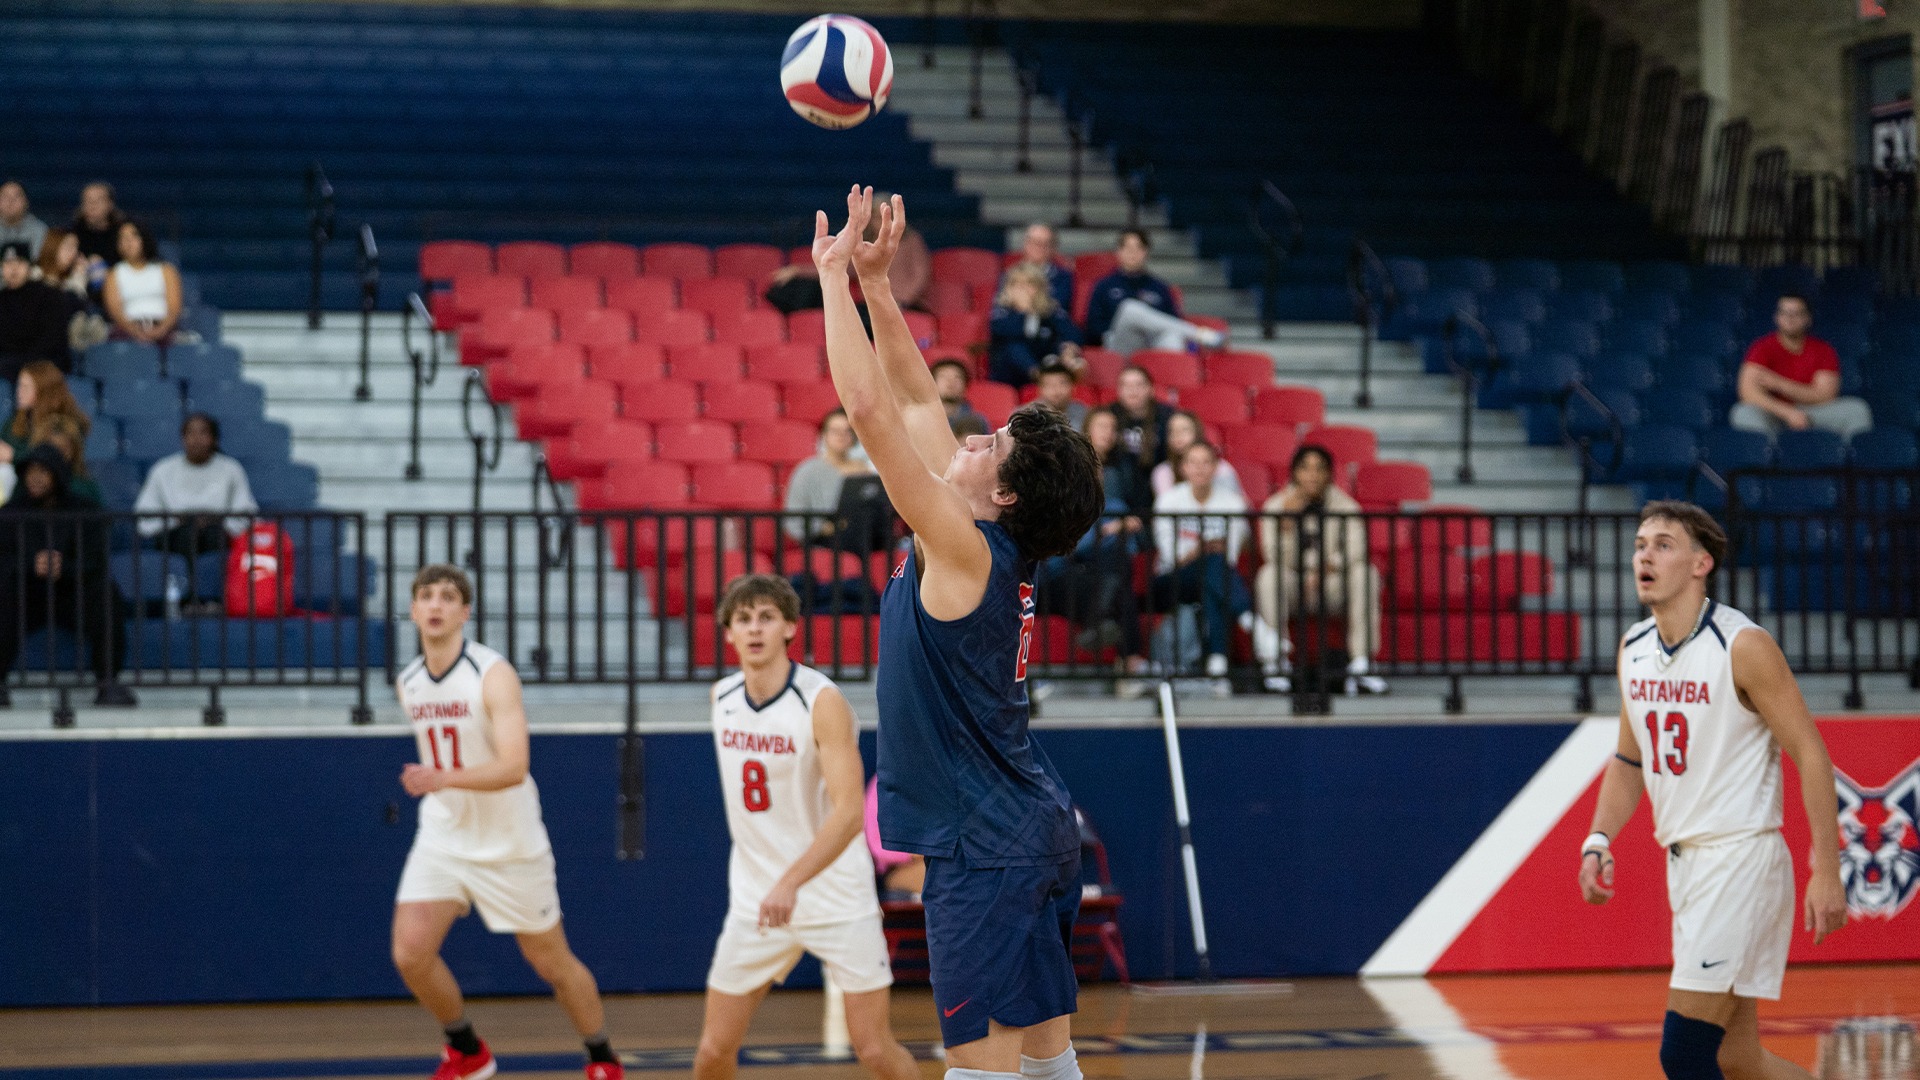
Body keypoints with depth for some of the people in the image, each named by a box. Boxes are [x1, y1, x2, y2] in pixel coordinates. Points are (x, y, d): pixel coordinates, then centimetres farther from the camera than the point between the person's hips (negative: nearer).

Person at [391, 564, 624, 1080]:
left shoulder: (493, 675, -18)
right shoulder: (408, 684, 2)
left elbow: (513, 768, -29)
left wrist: (443, 779, -42)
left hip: (508, 844, -5)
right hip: (442, 838, 5)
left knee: (552, 961, 7)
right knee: (410, 953, -11)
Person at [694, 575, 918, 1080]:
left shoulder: (823, 702, -17)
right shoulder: (722, 698, 1)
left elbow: (850, 811, -26)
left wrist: (791, 882, -37)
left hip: (836, 898, -5)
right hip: (755, 900, 5)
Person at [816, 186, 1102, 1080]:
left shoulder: (966, 548, -15)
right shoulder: (987, 545, 9)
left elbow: (870, 409, -18)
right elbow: (913, 399, 18)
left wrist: (834, 274, -10)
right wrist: (874, 281, 16)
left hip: (986, 846, -10)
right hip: (1037, 830, 10)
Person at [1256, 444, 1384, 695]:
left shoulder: (1345, 506, 0)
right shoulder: (1275, 506, -2)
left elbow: (1356, 551, -15)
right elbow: (1277, 558, -14)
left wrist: (1328, 566, -34)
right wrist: (1287, 520, -28)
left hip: (1332, 587, 1)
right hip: (1291, 589, -1)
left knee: (1365, 573, -27)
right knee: (1271, 574, -32)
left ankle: (1360, 663, -30)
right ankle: (1276, 664, -29)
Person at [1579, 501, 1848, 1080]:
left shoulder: (1743, 646, -13)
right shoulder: (1633, 649, 9)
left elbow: (1810, 755, -12)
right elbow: (1630, 760, 20)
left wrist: (1826, 871, -16)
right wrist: (1599, 841, 5)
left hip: (1740, 856, -8)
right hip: (1683, 859, 8)